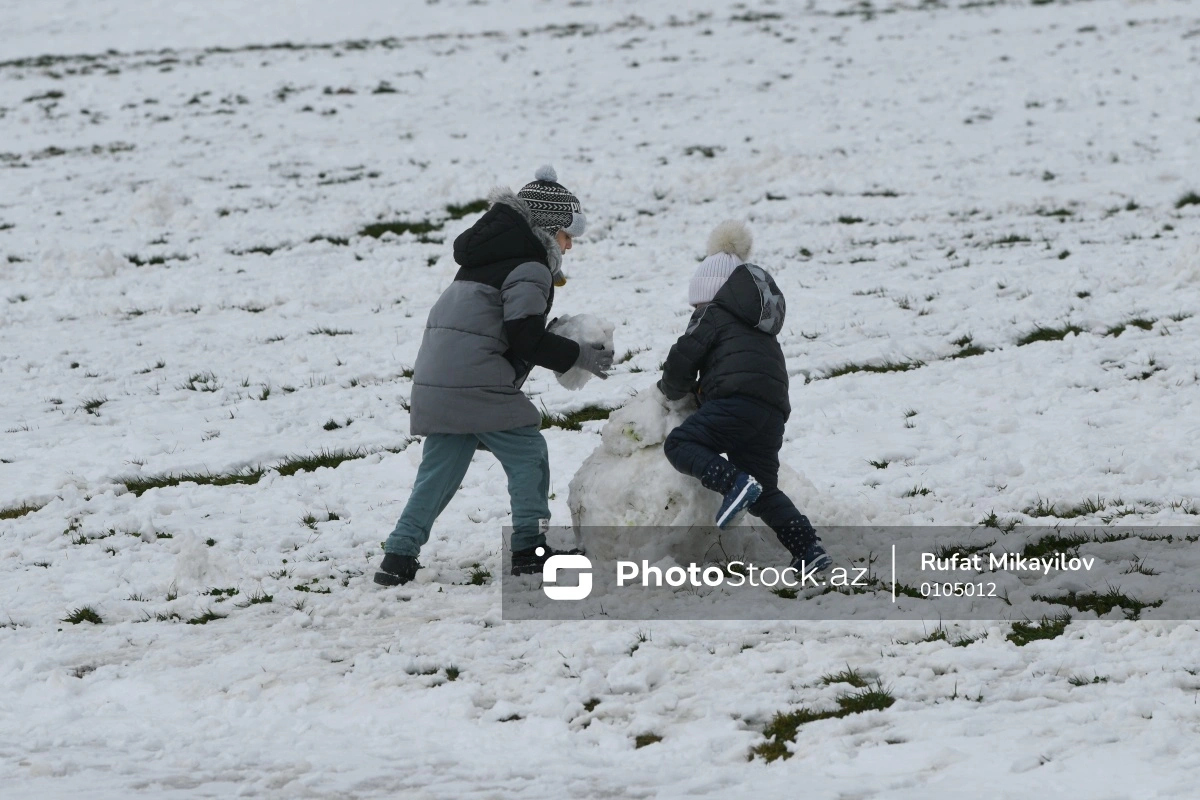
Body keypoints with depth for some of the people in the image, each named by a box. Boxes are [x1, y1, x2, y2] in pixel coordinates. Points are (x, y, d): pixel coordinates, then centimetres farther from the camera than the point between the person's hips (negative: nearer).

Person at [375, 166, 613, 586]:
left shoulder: (490, 255, 22)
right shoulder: (528, 268, -8)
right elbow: (527, 339, -12)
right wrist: (580, 356, -2)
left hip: (437, 376, 9)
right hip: (477, 383, -9)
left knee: (440, 470, 12)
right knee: (527, 451, 2)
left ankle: (399, 556, 8)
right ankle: (529, 547, 3)